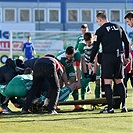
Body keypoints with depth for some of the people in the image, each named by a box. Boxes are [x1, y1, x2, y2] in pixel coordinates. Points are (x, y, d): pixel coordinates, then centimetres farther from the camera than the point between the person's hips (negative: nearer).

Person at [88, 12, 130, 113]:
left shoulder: (100, 31, -2)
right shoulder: (118, 28, 13)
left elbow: (95, 47, -1)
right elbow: (126, 43, 14)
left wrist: (91, 61, 8)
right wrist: (127, 57, 22)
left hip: (107, 57, -5)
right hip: (119, 57, 5)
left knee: (107, 82, -2)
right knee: (119, 81, 12)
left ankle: (110, 108, -8)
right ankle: (124, 106, 6)